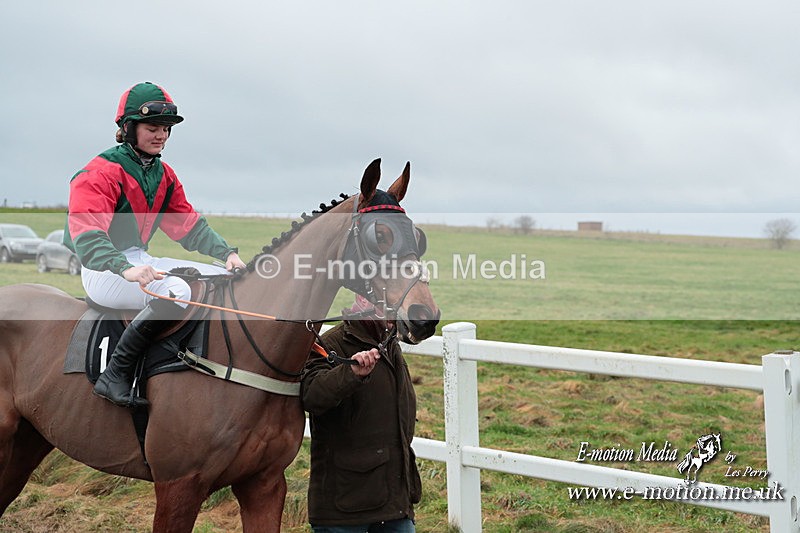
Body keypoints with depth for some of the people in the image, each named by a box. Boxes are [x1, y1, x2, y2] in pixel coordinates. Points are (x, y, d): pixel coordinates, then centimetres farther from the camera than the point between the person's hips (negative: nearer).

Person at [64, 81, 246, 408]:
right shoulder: (99, 174, -13)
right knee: (176, 291, -35)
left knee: (227, 279, 0)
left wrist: (227, 253, -4)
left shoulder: (165, 176, 14)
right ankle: (115, 376, -30)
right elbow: (86, 236, -26)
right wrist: (126, 269, -44)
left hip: (141, 261, 9)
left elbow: (189, 226, 14)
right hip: (104, 270, -9)